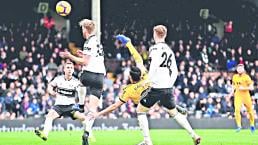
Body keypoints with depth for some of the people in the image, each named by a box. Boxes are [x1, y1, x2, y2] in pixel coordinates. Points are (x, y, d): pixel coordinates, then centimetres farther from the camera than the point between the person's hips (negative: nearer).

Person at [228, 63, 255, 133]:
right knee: (237, 110, -15)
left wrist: (243, 88, -22)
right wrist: (232, 92, 8)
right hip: (238, 95, 2)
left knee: (250, 110, 8)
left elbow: (251, 87, -11)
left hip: (246, 95, -2)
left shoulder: (246, 77, -8)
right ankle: (239, 126, -12)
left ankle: (252, 125, 27)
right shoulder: (234, 77, 6)